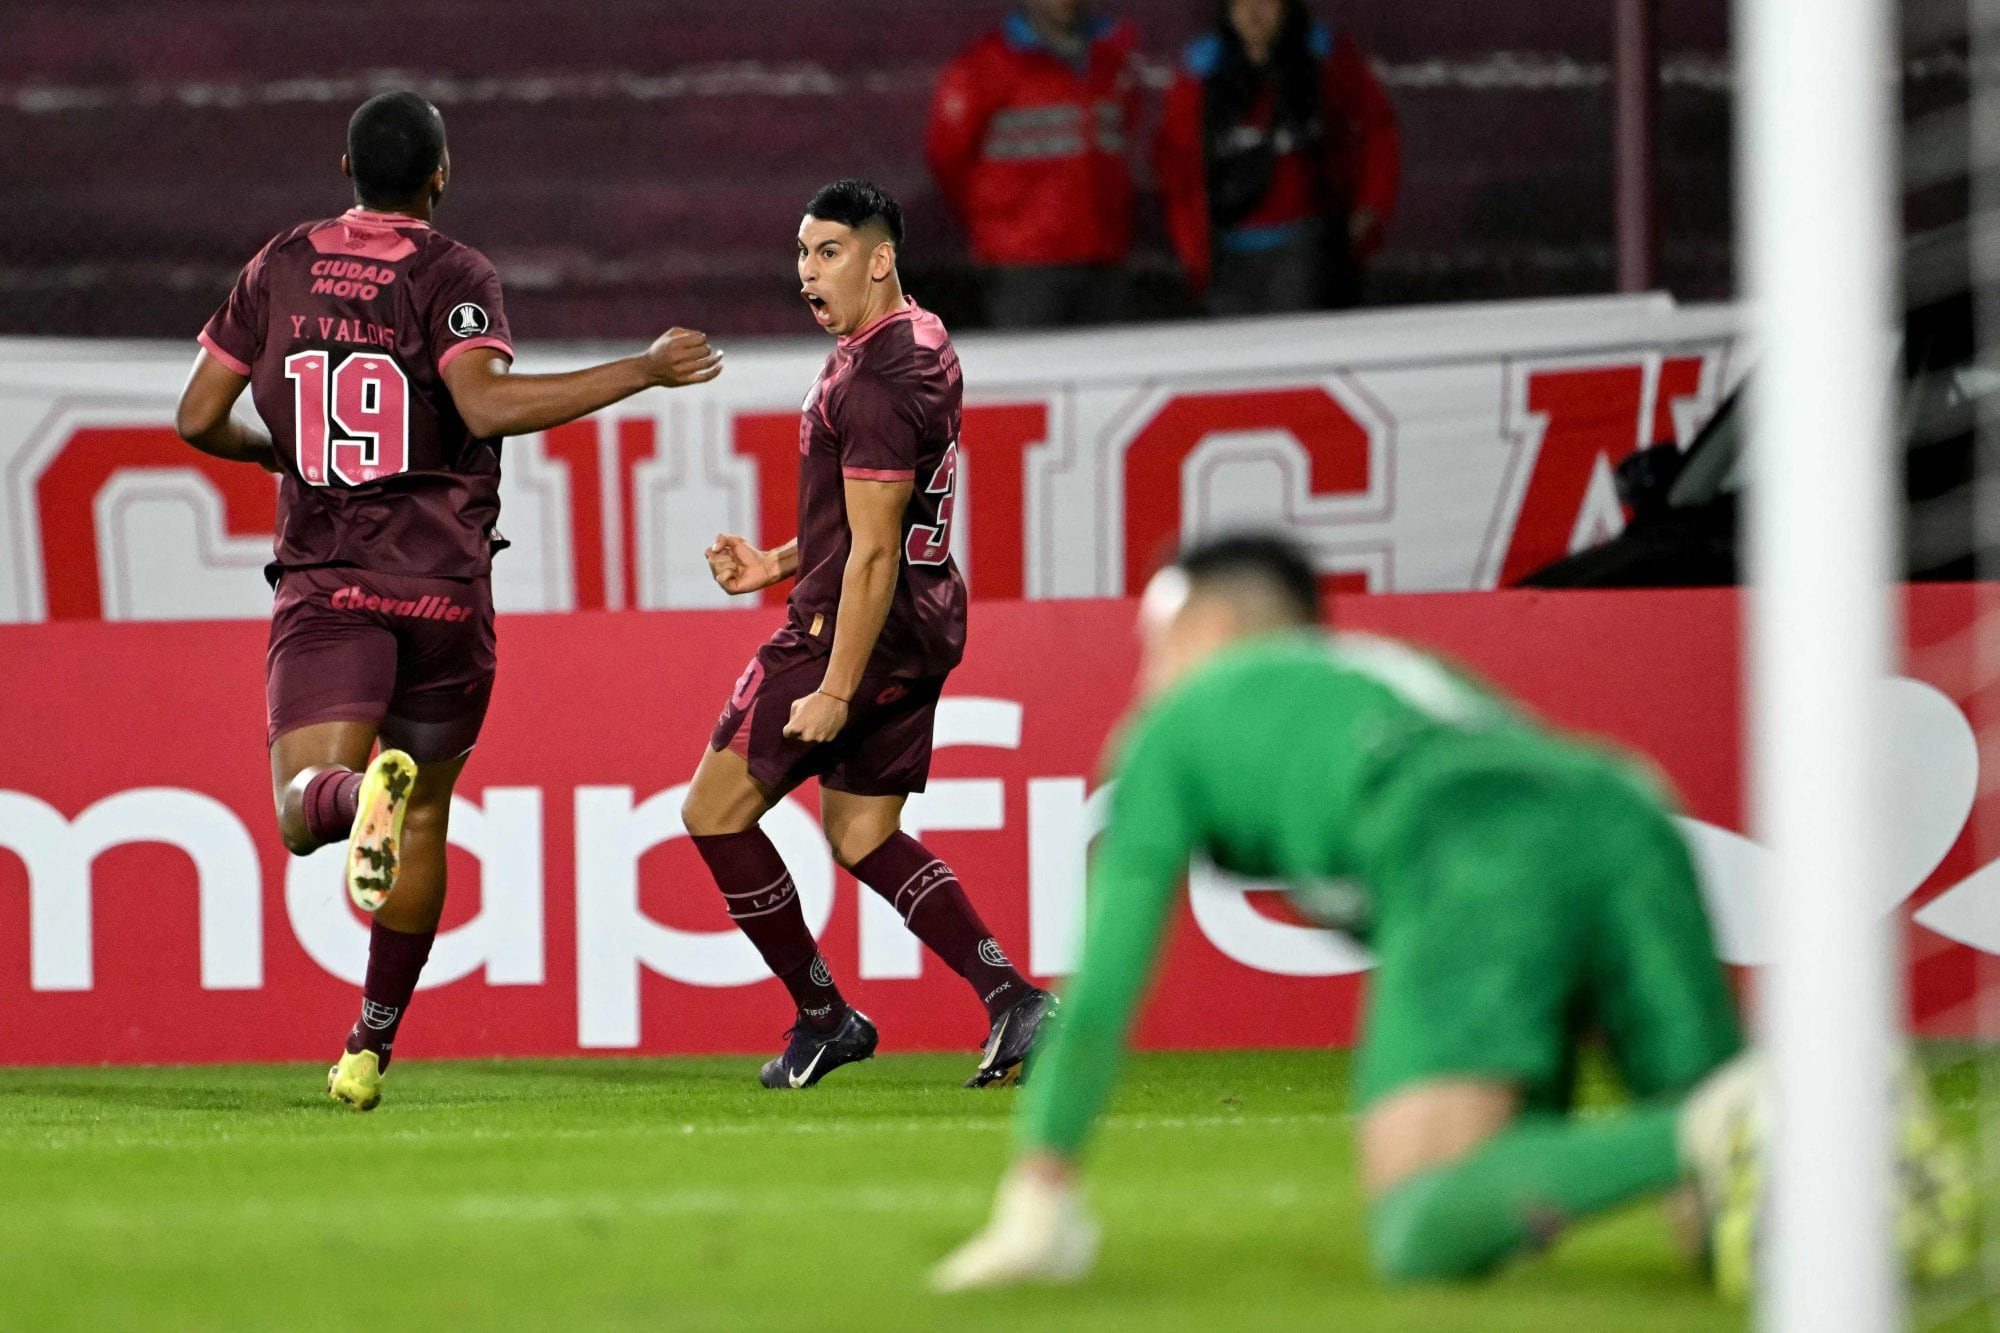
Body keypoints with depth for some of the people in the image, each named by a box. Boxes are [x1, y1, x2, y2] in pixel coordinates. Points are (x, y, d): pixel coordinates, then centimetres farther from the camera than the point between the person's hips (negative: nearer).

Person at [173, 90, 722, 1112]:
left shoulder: (280, 268, 7)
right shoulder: (453, 276, -5)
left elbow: (199, 419, 9)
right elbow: (486, 404, -23)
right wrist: (643, 372, -18)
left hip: (324, 581, 1)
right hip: (445, 586, -1)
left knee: (302, 808, -11)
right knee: (425, 815, 16)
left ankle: (353, 793, -48)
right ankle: (372, 1047, 20)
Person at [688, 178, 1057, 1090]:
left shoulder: (873, 383, -21)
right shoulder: (925, 347, 11)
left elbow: (874, 552, -22)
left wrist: (836, 689, -21)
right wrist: (781, 564, 17)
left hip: (857, 629, -10)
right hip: (923, 629, 10)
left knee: (714, 810, 1)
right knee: (864, 837, 15)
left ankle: (822, 1016, 6)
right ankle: (1012, 1000, 4)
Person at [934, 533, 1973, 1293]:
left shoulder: (1178, 725, 28)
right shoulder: (1406, 672, 45)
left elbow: (1104, 983, 24)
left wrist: (1037, 1199, 29)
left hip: (1474, 861, -6)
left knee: (1422, 1238, -15)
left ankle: (1714, 1134, -36)